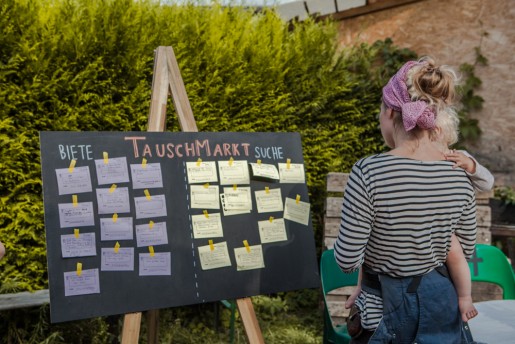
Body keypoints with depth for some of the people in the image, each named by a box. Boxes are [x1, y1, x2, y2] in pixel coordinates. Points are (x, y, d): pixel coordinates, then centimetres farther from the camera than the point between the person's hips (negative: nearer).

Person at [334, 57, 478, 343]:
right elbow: (465, 251, 6)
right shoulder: (460, 176, -7)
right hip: (441, 304, 4)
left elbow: (347, 260, -18)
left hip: (386, 308, -4)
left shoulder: (369, 173, -22)